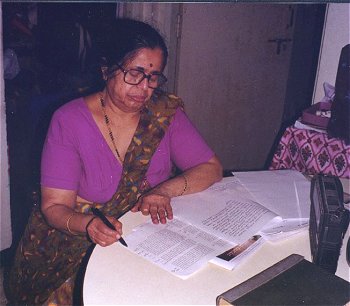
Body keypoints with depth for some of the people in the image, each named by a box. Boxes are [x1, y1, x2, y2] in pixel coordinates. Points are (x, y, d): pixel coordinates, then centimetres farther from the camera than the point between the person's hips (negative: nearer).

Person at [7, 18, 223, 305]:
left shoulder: (166, 111, -3)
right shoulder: (69, 120, -11)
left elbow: (212, 168, -1)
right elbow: (54, 206, -12)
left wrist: (165, 189, -19)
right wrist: (88, 225, -34)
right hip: (75, 241, -2)